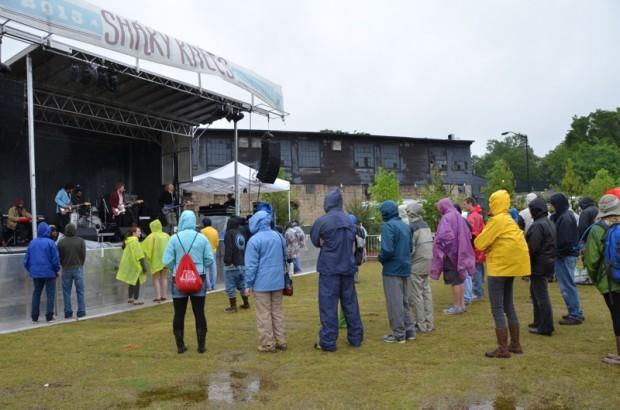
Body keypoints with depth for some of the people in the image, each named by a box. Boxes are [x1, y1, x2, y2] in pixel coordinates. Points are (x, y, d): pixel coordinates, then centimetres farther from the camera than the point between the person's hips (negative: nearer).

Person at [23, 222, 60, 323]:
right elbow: (55, 258, -10)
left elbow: (26, 259, 8)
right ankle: (49, 317, 2)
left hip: (36, 273, 4)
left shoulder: (32, 243, 4)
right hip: (49, 273, -4)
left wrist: (30, 270, 20)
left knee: (36, 294, 13)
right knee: (50, 294, 3)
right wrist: (56, 270, 4)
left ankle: (34, 317, 14)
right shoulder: (50, 243, -11)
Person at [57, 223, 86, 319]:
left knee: (66, 292, 8)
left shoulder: (61, 242, -3)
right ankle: (81, 312, 4)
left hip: (66, 269, 1)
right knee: (80, 291, 5)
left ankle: (68, 313, 8)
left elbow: (59, 257, -1)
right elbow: (83, 255, -3)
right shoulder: (81, 241, -5)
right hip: (78, 268, -1)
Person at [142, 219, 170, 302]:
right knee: (164, 278, 13)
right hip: (165, 259, 4)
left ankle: (158, 297, -1)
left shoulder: (152, 236, -11)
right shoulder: (166, 235, 3)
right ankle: (164, 296, 13)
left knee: (156, 279, 4)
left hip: (156, 260, -4)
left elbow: (144, 247, -10)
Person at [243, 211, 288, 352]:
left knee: (264, 314, 2)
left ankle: (268, 344, 6)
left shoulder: (254, 240, -13)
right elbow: (284, 258, 17)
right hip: (278, 281, 6)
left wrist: (248, 284, -5)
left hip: (262, 283, -6)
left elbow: (251, 265, -13)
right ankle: (281, 341, 17)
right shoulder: (279, 236, 7)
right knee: (277, 311, 14)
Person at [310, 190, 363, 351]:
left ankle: (328, 341, 3)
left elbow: (315, 241, 0)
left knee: (328, 304, 0)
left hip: (329, 268, -5)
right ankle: (356, 337, 22)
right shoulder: (349, 221, 6)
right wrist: (341, 246, 4)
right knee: (350, 303, 14)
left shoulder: (322, 221, -11)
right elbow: (353, 240, 12)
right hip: (348, 267, 5)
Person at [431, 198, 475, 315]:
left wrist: (442, 247, -14)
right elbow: (468, 234, 16)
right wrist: (460, 245, 16)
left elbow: (445, 235, -27)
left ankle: (457, 306, 4)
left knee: (454, 281, -2)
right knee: (460, 279, 14)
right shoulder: (458, 216, 11)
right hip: (460, 252, 9)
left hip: (450, 252, -9)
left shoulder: (446, 218, -16)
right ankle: (462, 304, 20)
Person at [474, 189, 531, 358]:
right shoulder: (508, 219, 14)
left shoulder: (497, 220, -15)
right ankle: (515, 344, 22)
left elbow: (480, 243, -14)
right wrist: (491, 246, -4)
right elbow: (502, 241, 12)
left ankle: (503, 349, -1)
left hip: (500, 267, -9)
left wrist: (478, 239, 5)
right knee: (508, 306, 16)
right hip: (510, 265, 9)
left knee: (497, 309, -4)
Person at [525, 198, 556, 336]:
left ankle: (545, 327, 4)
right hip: (549, 262, 10)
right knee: (536, 291, 20)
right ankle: (539, 322, 27)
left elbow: (532, 248, -21)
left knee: (541, 295, -2)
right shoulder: (550, 223, 12)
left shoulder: (537, 225, -19)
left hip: (539, 265, -10)